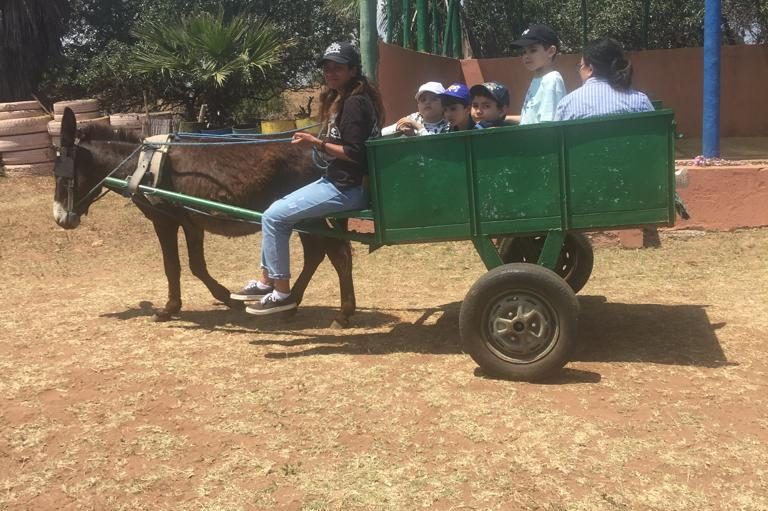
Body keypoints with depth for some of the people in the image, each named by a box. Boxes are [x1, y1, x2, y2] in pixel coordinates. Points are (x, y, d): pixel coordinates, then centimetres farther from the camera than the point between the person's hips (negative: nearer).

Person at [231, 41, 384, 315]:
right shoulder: (342, 99, 15)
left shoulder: (354, 103, -16)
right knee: (277, 209, 16)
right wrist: (319, 142, 7)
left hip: (347, 188, -11)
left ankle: (282, 293, 1)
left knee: (274, 217, -10)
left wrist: (317, 143, -21)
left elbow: (355, 153, -23)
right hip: (336, 181, 11)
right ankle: (266, 281, 24)